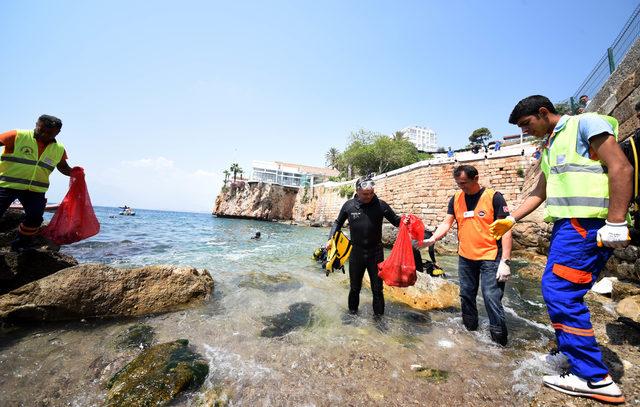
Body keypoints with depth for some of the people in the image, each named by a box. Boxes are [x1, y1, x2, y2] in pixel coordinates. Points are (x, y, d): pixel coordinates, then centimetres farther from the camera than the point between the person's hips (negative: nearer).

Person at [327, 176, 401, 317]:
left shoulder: (380, 205, -9)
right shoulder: (349, 205, -6)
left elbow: (395, 220, 0)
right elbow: (338, 222, 8)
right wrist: (331, 238, -2)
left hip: (375, 253, -1)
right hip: (356, 252, 1)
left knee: (377, 288, 11)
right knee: (354, 287, 17)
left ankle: (379, 314, 32)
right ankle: (353, 311, 40)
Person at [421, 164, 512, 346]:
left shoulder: (494, 197, -10)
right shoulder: (456, 199, 2)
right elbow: (446, 223, -1)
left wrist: (505, 261, -15)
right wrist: (433, 238, -20)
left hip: (490, 258, -4)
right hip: (465, 257, 5)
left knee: (492, 298, -5)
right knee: (466, 296, 15)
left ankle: (500, 340, 16)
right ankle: (469, 329, 36)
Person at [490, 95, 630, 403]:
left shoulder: (585, 123, -2)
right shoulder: (549, 146, 23)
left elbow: (620, 168, -13)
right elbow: (539, 193, 25)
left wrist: (615, 224, -20)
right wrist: (511, 219, 17)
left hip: (587, 223, -9)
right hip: (566, 224, 9)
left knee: (559, 291, -10)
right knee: (563, 292, 13)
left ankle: (594, 378, 2)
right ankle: (571, 349, 27)